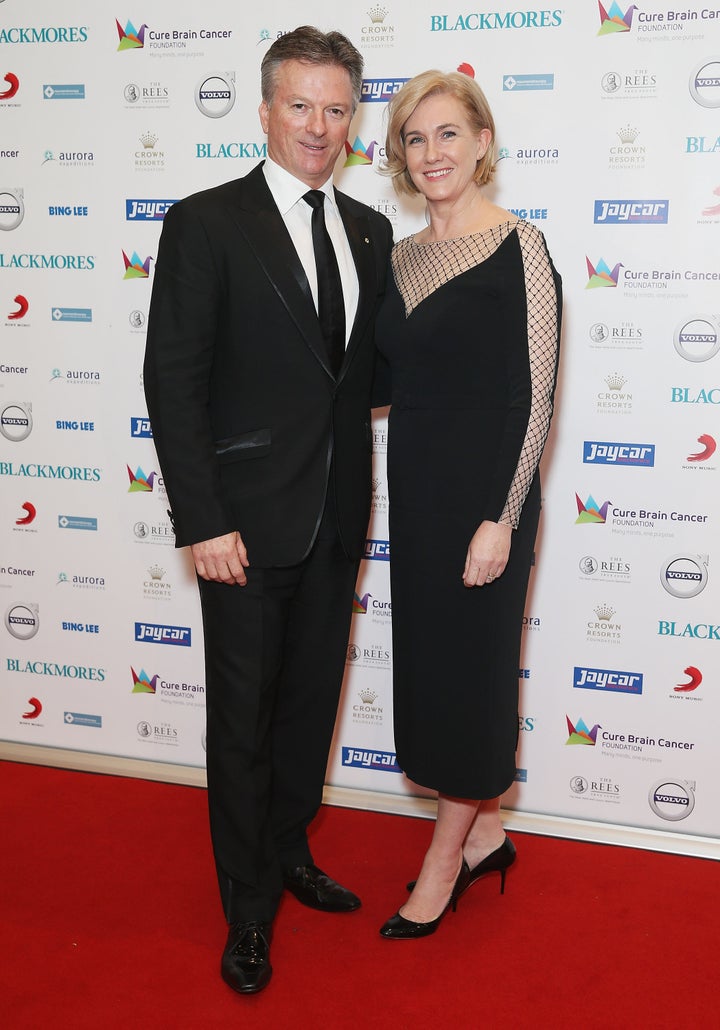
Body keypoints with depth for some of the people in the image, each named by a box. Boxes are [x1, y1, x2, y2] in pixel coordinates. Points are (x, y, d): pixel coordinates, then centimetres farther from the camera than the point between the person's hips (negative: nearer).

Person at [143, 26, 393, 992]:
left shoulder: (370, 231, 8)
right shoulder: (205, 224, -9)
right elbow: (173, 382, -12)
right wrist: (202, 522, -17)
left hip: (337, 519, 6)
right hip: (248, 520, -5)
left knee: (312, 702, 18)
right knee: (243, 719, 7)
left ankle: (290, 852, 41)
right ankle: (249, 907, 26)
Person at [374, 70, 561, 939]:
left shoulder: (518, 249, -11)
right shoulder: (401, 257, 10)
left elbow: (534, 396, -14)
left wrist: (501, 520, -17)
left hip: (482, 493, -7)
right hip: (415, 488, 7)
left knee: (469, 665, 4)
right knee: (429, 662, 14)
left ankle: (443, 863, 22)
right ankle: (483, 832, 33)